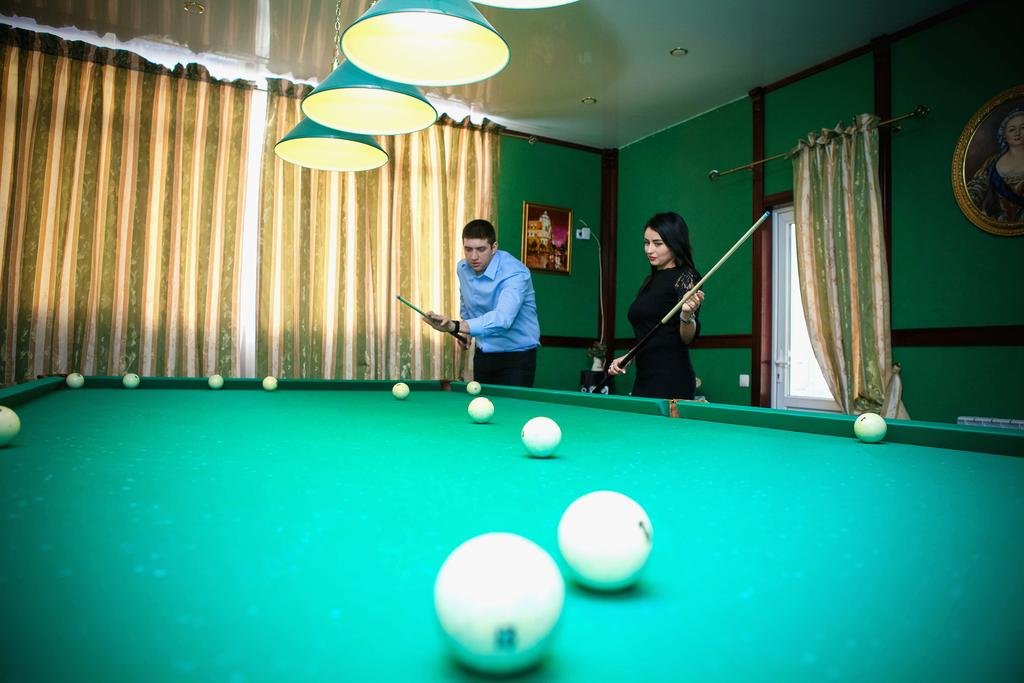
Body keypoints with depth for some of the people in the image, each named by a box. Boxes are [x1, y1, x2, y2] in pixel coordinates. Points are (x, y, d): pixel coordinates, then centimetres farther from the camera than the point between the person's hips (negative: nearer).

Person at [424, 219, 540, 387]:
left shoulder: (516, 274, -25)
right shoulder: (462, 268, -2)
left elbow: (502, 318, -42)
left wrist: (455, 326, -53)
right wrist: (464, 329, 8)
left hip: (517, 356, -6)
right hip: (483, 355, 6)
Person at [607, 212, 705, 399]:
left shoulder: (685, 277, -8)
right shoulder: (650, 280, 15)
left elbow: (688, 338, -14)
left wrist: (687, 315, -32)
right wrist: (627, 358, 10)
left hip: (670, 382, -8)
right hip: (644, 378, 8)